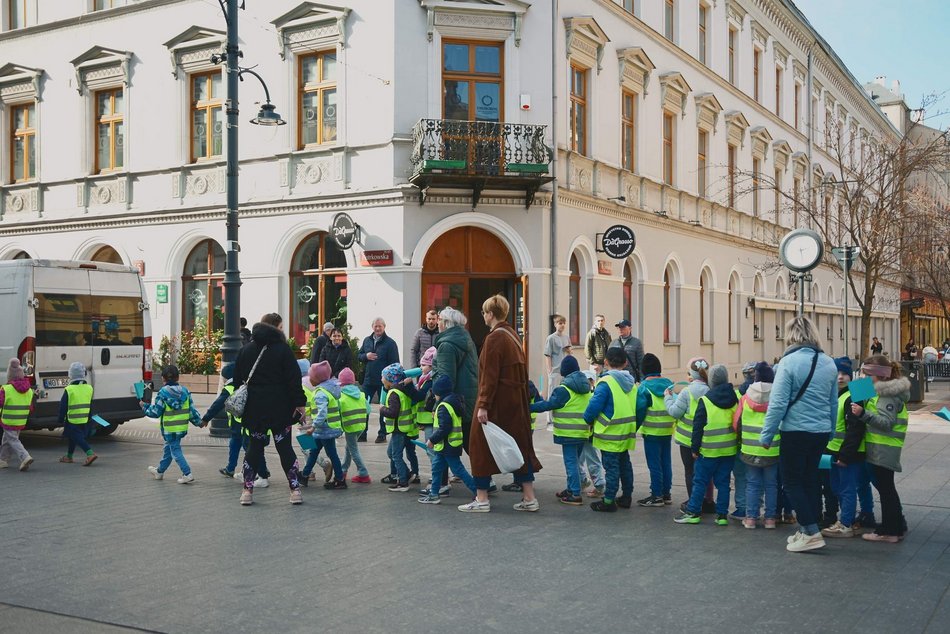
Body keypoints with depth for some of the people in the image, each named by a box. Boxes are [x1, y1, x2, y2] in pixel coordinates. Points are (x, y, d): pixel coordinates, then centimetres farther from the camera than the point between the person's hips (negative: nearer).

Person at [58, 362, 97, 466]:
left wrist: (61, 420, 0)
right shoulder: (89, 388, 4)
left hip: (72, 420, -7)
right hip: (84, 419, 7)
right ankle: (69, 456, 32)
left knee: (77, 437, -8)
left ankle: (90, 453, -25)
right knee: (73, 437, 21)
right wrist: (89, 418, 21)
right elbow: (90, 405, 13)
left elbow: (63, 407, -10)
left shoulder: (69, 389, -14)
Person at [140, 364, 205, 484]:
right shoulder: (185, 391, 0)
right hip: (182, 427, 6)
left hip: (169, 429, -6)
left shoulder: (163, 393, -13)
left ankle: (187, 474, -9)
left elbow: (155, 412, -9)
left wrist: (144, 406, 7)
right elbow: (191, 409, 4)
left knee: (175, 450, 0)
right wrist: (199, 421, 16)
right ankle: (160, 471, 39)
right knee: (168, 448, 22)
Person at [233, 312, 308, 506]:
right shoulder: (283, 349, -6)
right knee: (285, 447, 3)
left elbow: (238, 380, 11)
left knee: (254, 447, 11)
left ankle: (247, 490, 9)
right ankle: (295, 490, 3)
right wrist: (300, 403, -5)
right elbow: (294, 379, -9)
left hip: (253, 408, 3)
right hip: (279, 408, -3)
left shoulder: (246, 350, 8)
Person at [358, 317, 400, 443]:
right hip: (368, 380, 5)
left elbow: (394, 363, -9)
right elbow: (358, 356, 17)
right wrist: (366, 356, -7)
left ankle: (382, 434, 15)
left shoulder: (390, 343, -7)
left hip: (384, 382, -5)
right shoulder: (367, 340, 10)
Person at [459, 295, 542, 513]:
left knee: (481, 446, 2)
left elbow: (489, 376, -19)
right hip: (517, 401, 8)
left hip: (497, 402, -8)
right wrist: (522, 397, 18)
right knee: (520, 444, 12)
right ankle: (529, 498, 13)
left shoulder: (494, 338, -15)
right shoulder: (513, 335, 12)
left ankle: (481, 499, 6)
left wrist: (483, 405, -19)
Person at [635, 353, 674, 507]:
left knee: (654, 464, 0)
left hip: (652, 431, -6)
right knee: (666, 462, 13)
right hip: (668, 431, 6)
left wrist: (634, 429, -5)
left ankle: (656, 496, 4)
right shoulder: (669, 384, 5)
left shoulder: (644, 387, -12)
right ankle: (666, 493, 20)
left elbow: (640, 410, -14)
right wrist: (674, 424, 16)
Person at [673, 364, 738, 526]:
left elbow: (698, 426, -9)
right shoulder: (735, 399, 3)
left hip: (709, 450, -4)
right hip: (729, 450, 4)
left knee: (700, 481, 4)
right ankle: (722, 515, 10)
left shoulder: (705, 400, -9)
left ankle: (693, 512, 7)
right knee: (723, 482, 10)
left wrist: (695, 448, -3)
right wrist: (738, 444, 17)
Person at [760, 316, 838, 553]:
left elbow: (778, 403, -17)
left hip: (796, 431, -7)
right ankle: (808, 529, 22)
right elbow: (834, 402, 13)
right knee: (811, 479, 16)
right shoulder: (829, 363, 7)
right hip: (821, 432, 7)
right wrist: (830, 431, 22)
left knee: (792, 481, 4)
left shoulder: (790, 361, -14)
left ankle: (811, 532, -2)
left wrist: (766, 434, -11)